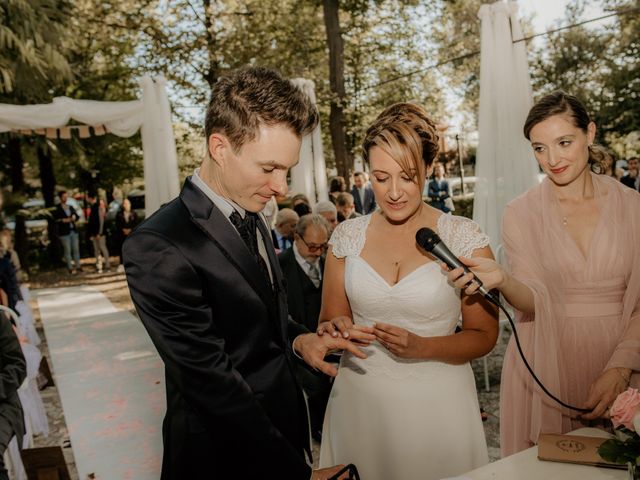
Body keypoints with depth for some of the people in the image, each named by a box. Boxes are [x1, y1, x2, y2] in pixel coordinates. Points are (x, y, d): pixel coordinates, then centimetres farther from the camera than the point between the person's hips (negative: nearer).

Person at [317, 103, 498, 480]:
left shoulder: (463, 237, -8)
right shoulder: (348, 237, -1)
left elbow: (484, 335, -4)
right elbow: (329, 321, 8)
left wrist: (422, 347, -21)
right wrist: (336, 330, -14)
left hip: (436, 403, -2)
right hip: (359, 401, 2)